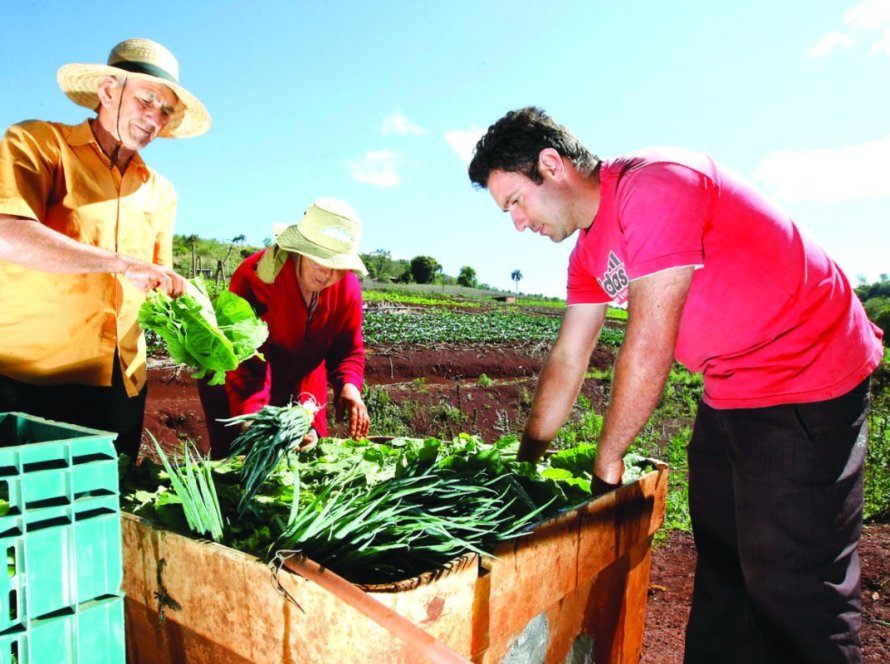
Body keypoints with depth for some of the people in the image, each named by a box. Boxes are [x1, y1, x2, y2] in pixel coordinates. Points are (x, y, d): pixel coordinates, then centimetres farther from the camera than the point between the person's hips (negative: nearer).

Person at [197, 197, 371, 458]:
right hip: (234, 390, -4)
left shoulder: (348, 288, -15)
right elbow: (246, 360, -35)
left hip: (301, 389, 5)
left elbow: (349, 349, -8)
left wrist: (349, 386, -29)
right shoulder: (255, 278, -31)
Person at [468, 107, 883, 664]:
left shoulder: (656, 185, -23)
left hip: (808, 383, -8)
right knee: (721, 569, 14)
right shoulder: (590, 252, 6)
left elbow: (649, 348, -24)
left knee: (792, 585, -4)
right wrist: (525, 461, 11)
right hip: (731, 392, 9)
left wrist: (607, 459, -12)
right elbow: (566, 361, 9)